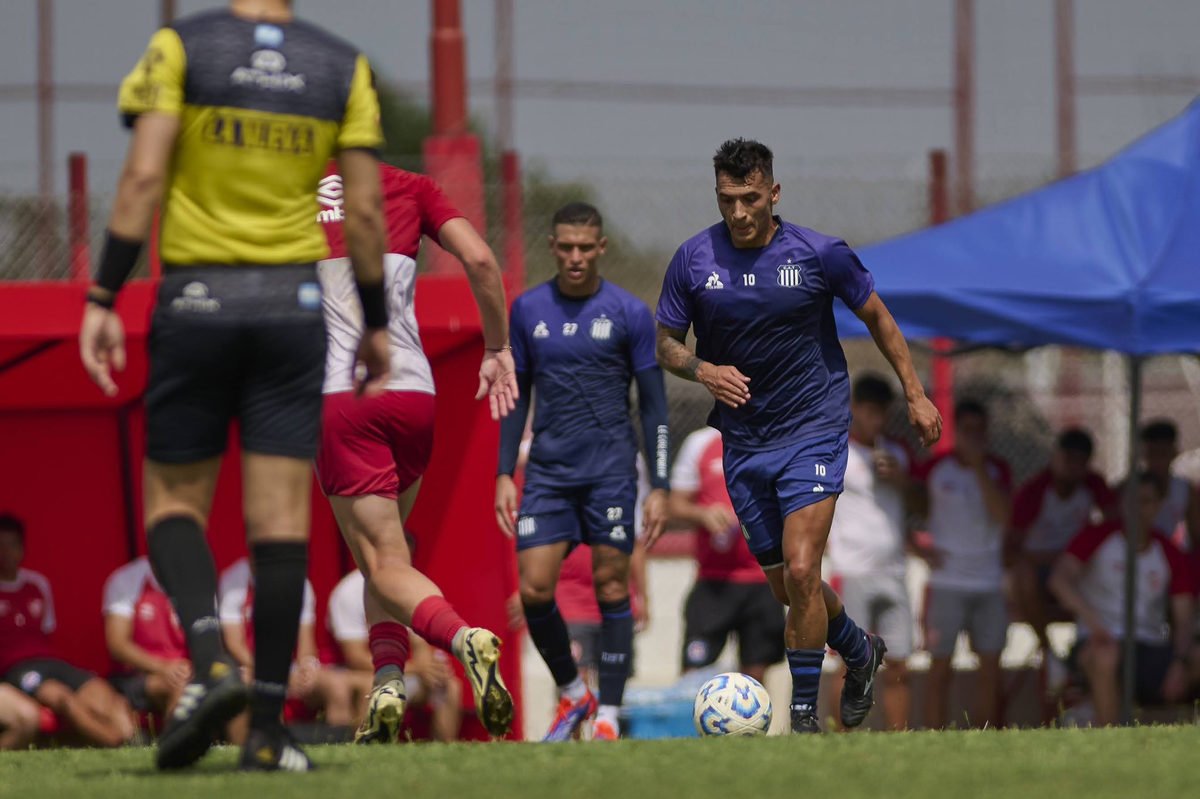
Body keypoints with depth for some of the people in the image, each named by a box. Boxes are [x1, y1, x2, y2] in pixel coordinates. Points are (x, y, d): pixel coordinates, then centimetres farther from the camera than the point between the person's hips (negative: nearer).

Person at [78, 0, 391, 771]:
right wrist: (377, 324, 13)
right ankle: (268, 729, 0)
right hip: (295, 302, 1)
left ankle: (211, 659, -16)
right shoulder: (344, 67, 3)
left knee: (174, 500, 10)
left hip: (196, 298, -1)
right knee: (281, 516, 1)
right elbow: (365, 209, 2)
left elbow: (143, 177, -11)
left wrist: (103, 299, -8)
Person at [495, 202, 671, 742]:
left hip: (610, 469, -2)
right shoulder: (528, 311, 8)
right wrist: (504, 475, 6)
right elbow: (517, 398, 14)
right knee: (534, 590, -7)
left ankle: (608, 716, 3)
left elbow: (655, 407, 2)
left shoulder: (629, 313, 0)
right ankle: (571, 693, 15)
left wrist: (659, 488, -4)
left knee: (610, 586, -3)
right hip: (548, 470, 2)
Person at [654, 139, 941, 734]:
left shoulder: (819, 254, -9)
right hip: (743, 439, 4)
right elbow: (666, 344, 5)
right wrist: (703, 370, -16)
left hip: (813, 429, -4)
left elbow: (875, 314, 6)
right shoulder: (694, 259, -4)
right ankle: (861, 654, 39)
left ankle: (804, 717, -8)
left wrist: (914, 393, 7)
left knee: (801, 572, -17)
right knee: (785, 586, 10)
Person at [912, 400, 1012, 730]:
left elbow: (1003, 515, -10)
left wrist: (979, 467, -12)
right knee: (941, 671, -3)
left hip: (989, 585, 3)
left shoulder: (997, 470, 7)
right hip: (947, 584, -3)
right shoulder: (935, 468, 1)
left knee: (991, 671, 0)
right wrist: (920, 550, -6)